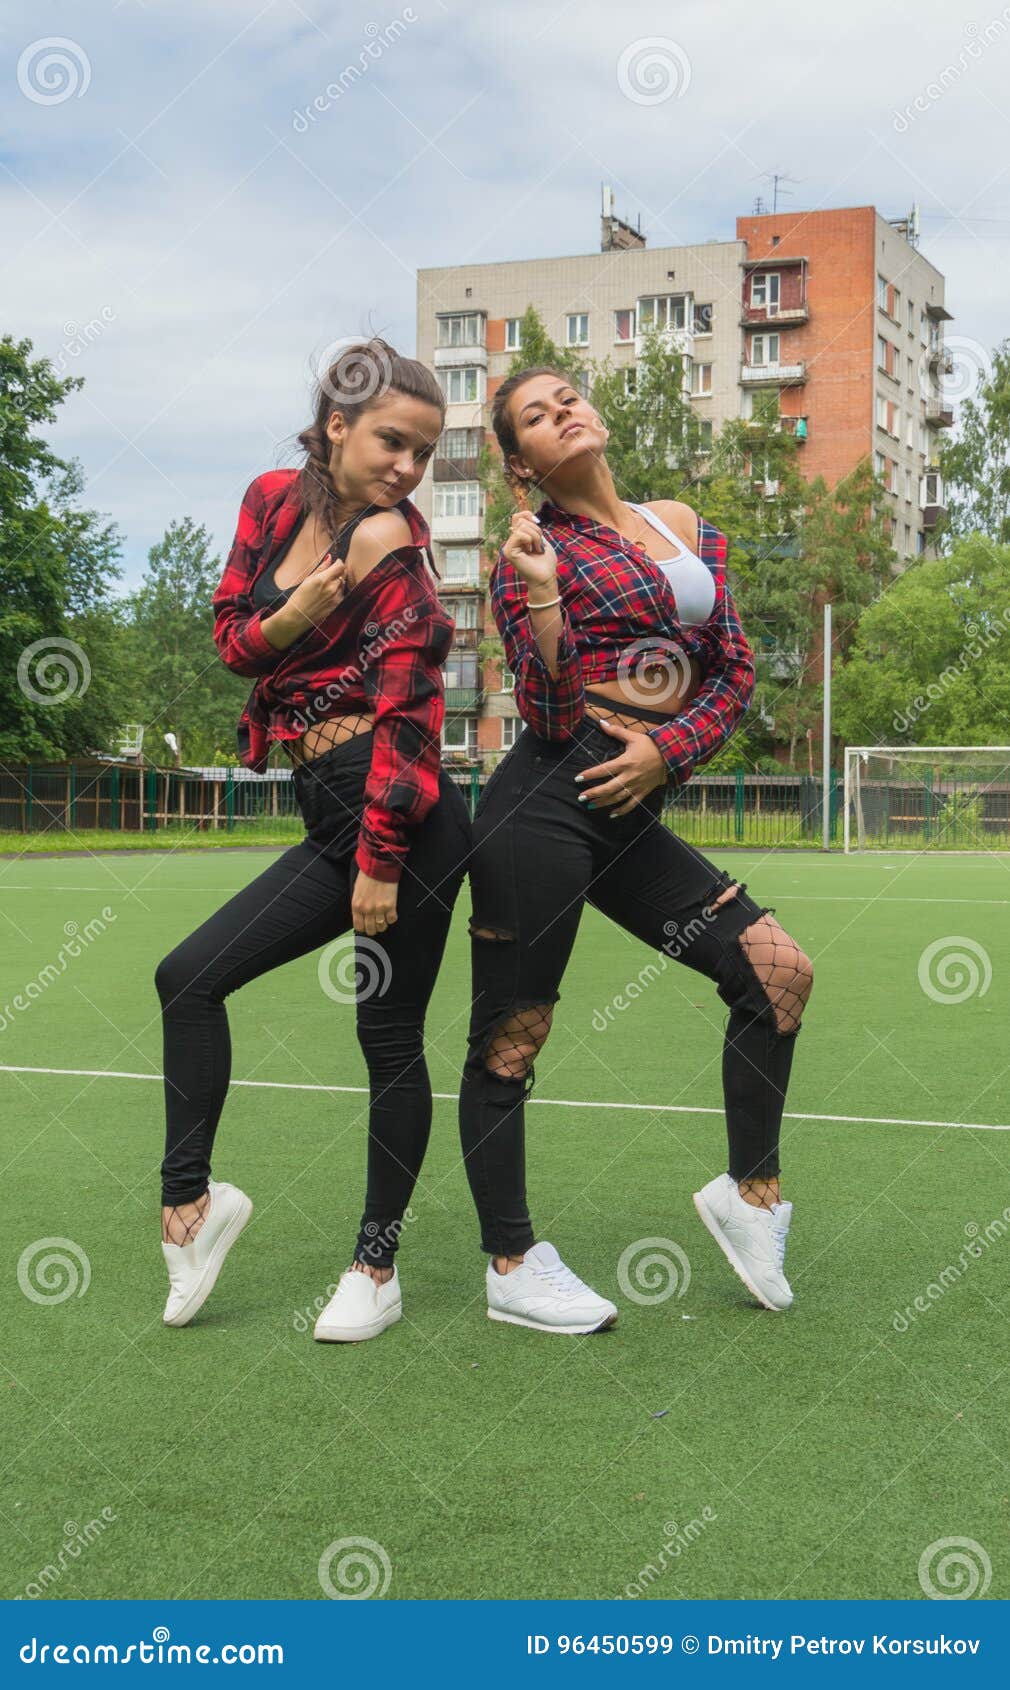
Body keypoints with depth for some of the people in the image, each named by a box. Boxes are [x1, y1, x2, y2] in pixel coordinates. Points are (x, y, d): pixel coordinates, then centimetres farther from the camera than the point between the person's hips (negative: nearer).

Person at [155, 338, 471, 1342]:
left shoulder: (390, 543, -10)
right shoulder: (275, 500, 9)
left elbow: (408, 708, -15)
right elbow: (230, 631, 13)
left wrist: (382, 855, -17)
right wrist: (287, 618, -10)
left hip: (398, 815, -7)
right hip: (329, 816, 7)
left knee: (390, 1041, 1)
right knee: (189, 977, 3)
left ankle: (376, 1271, 13)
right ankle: (188, 1194, 12)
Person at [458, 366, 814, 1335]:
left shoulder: (688, 528, 16)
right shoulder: (533, 551, -1)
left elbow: (735, 671, 12)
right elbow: (552, 719, -9)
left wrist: (668, 747, -4)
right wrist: (541, 596, -21)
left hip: (631, 812, 6)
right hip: (544, 807, -6)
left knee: (778, 969, 0)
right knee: (512, 1036, -1)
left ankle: (750, 1192, 16)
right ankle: (513, 1268, 12)